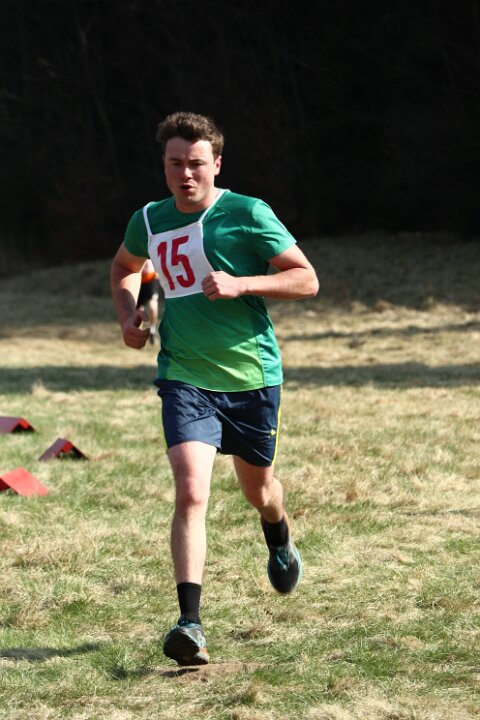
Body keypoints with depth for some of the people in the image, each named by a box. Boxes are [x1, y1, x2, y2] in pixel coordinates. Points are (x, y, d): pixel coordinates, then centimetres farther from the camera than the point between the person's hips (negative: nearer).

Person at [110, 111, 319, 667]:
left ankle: (279, 540, 56)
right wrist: (128, 315, 7)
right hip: (184, 377, 1)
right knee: (191, 491, -18)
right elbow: (124, 267, 26)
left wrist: (240, 285, -22)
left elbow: (307, 280, -8)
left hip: (252, 375, -1)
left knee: (256, 487, 18)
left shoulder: (248, 214, -9)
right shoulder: (149, 222, 3)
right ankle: (190, 624, -23)